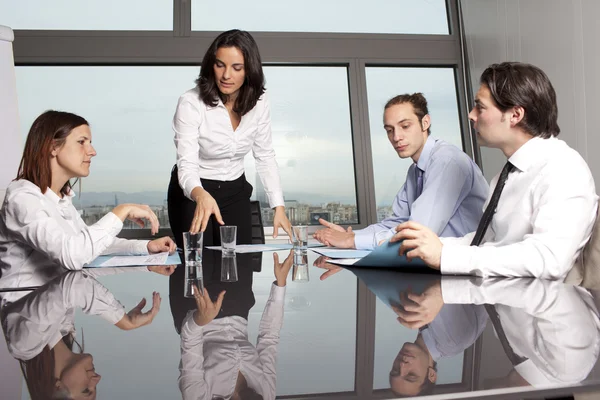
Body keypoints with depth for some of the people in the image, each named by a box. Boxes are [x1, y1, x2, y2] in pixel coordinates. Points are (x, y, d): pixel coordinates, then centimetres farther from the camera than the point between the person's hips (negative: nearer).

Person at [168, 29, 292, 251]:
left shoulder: (259, 102, -10)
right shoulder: (191, 103, -24)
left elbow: (265, 157, 0)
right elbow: (187, 166, -28)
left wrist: (279, 207, -8)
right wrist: (201, 195, -51)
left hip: (235, 193, 4)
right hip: (192, 194, -4)